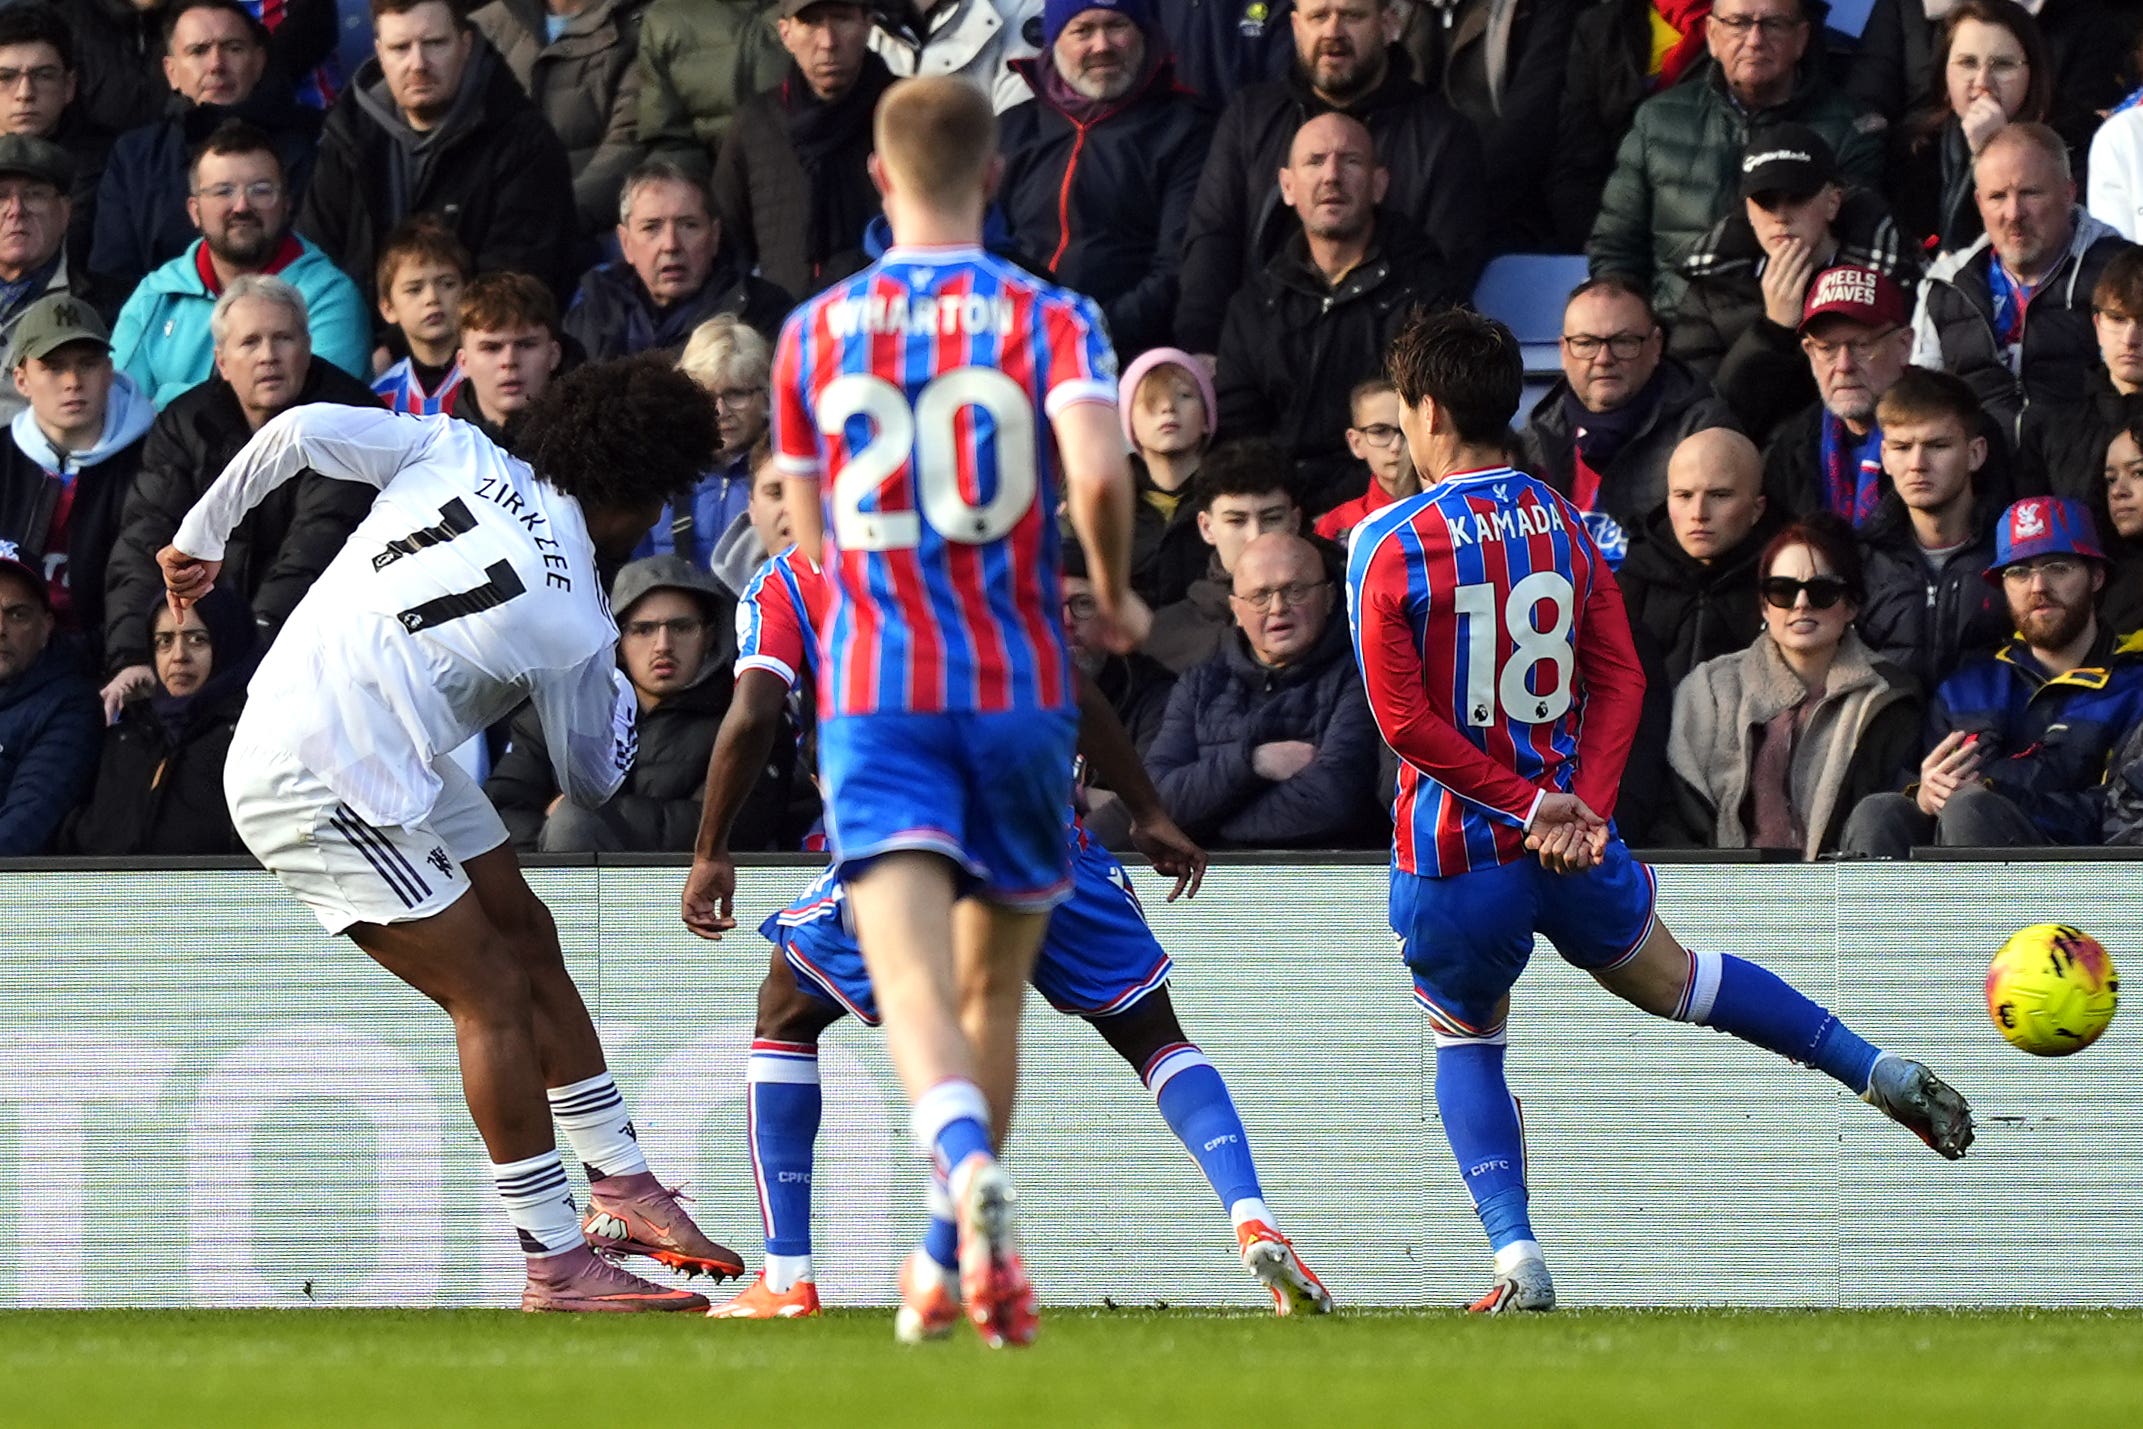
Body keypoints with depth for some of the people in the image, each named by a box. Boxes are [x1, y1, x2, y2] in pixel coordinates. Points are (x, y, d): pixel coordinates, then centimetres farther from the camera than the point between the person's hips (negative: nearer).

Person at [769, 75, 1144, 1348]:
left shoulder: (815, 333, 7)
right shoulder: (1051, 321, 0)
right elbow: (1098, 473, -18)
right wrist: (1117, 596, 1)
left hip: (873, 698, -1)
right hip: (1019, 691, 1)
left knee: (912, 982, -17)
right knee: (993, 989, 18)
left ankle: (973, 1171, -45)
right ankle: (954, 1263, 24)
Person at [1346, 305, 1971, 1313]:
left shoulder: (1390, 546, -11)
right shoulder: (1564, 523, 5)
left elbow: (1404, 718, -16)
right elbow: (1621, 682, -1)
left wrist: (1529, 802, -13)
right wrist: (1579, 806, -9)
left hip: (1451, 844, -4)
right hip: (1574, 839, 4)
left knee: (1465, 1043, 17)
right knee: (1673, 981, 26)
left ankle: (1516, 1259, 2)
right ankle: (1885, 1076, 21)